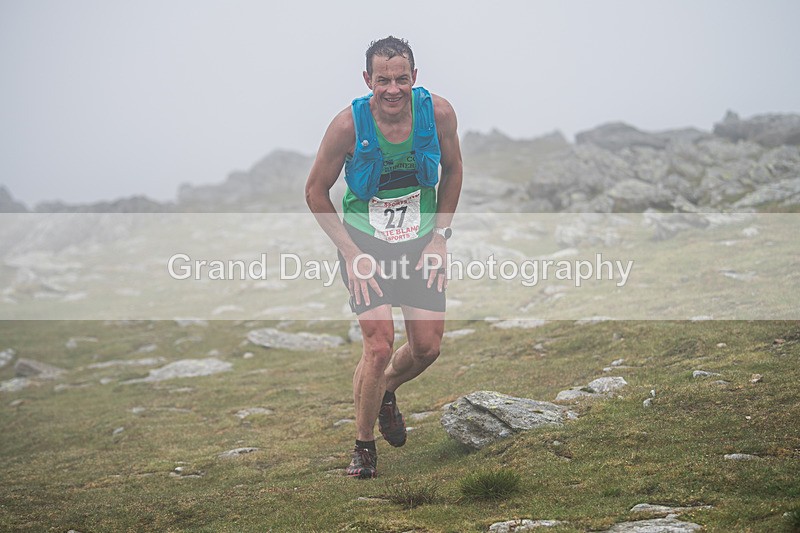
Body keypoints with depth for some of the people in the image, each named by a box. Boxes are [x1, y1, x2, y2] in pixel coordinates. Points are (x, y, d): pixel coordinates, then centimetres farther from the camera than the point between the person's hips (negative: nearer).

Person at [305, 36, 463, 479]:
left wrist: (439, 238, -1)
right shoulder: (349, 125, -21)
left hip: (421, 244, 3)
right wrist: (352, 255, -12)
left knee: (428, 347, 3)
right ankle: (364, 446, 6)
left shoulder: (438, 113, -14)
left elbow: (452, 170, 5)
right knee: (378, 347, -14)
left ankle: (384, 393, 37)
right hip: (365, 244, -3)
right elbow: (315, 192, -8)